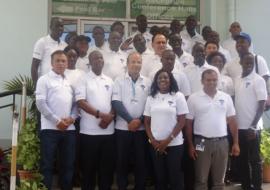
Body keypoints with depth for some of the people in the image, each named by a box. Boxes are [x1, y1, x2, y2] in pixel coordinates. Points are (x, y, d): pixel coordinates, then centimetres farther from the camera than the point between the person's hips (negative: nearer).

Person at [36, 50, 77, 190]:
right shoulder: (44, 80, 1)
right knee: (47, 164, -1)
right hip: (50, 128, -5)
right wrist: (57, 121, -12)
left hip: (69, 129, 5)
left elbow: (76, 103, 14)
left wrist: (72, 118, -5)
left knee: (68, 163, 9)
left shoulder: (70, 81, 16)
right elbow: (40, 103, -8)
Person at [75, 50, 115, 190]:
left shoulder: (110, 81, 13)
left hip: (108, 130, 4)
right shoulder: (83, 79, -1)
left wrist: (109, 117, -8)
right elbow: (81, 102, -11)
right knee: (89, 165, 4)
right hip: (89, 131, -4)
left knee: (107, 164, 8)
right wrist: (100, 114, -17)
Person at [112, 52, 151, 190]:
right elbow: (116, 103, -7)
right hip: (123, 127, -1)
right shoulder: (119, 80, 1)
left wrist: (140, 120, -9)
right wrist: (130, 120, -14)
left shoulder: (147, 82, 6)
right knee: (122, 161, 5)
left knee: (141, 161, 6)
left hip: (142, 128, 1)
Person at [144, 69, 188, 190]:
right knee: (159, 177, 9)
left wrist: (168, 140, -12)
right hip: (155, 145, 3)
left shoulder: (178, 96, -3)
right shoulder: (151, 98, 6)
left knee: (175, 177, 1)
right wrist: (153, 140, -5)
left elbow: (181, 121, -6)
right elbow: (146, 122, 8)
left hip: (174, 144, -3)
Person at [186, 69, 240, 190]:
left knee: (219, 180, 11)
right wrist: (190, 145, -4)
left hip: (222, 142, 2)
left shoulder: (226, 97, 6)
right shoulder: (193, 98, -2)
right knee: (201, 180, 4)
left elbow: (232, 121, 8)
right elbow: (189, 123, -1)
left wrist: (236, 143, 3)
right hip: (202, 142, -2)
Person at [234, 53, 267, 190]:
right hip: (239, 127, 6)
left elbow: (262, 105, -10)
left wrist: (253, 126, -17)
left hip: (252, 127, -5)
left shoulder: (258, 80, -6)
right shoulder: (237, 81, 10)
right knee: (242, 159, 12)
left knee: (254, 159, 1)